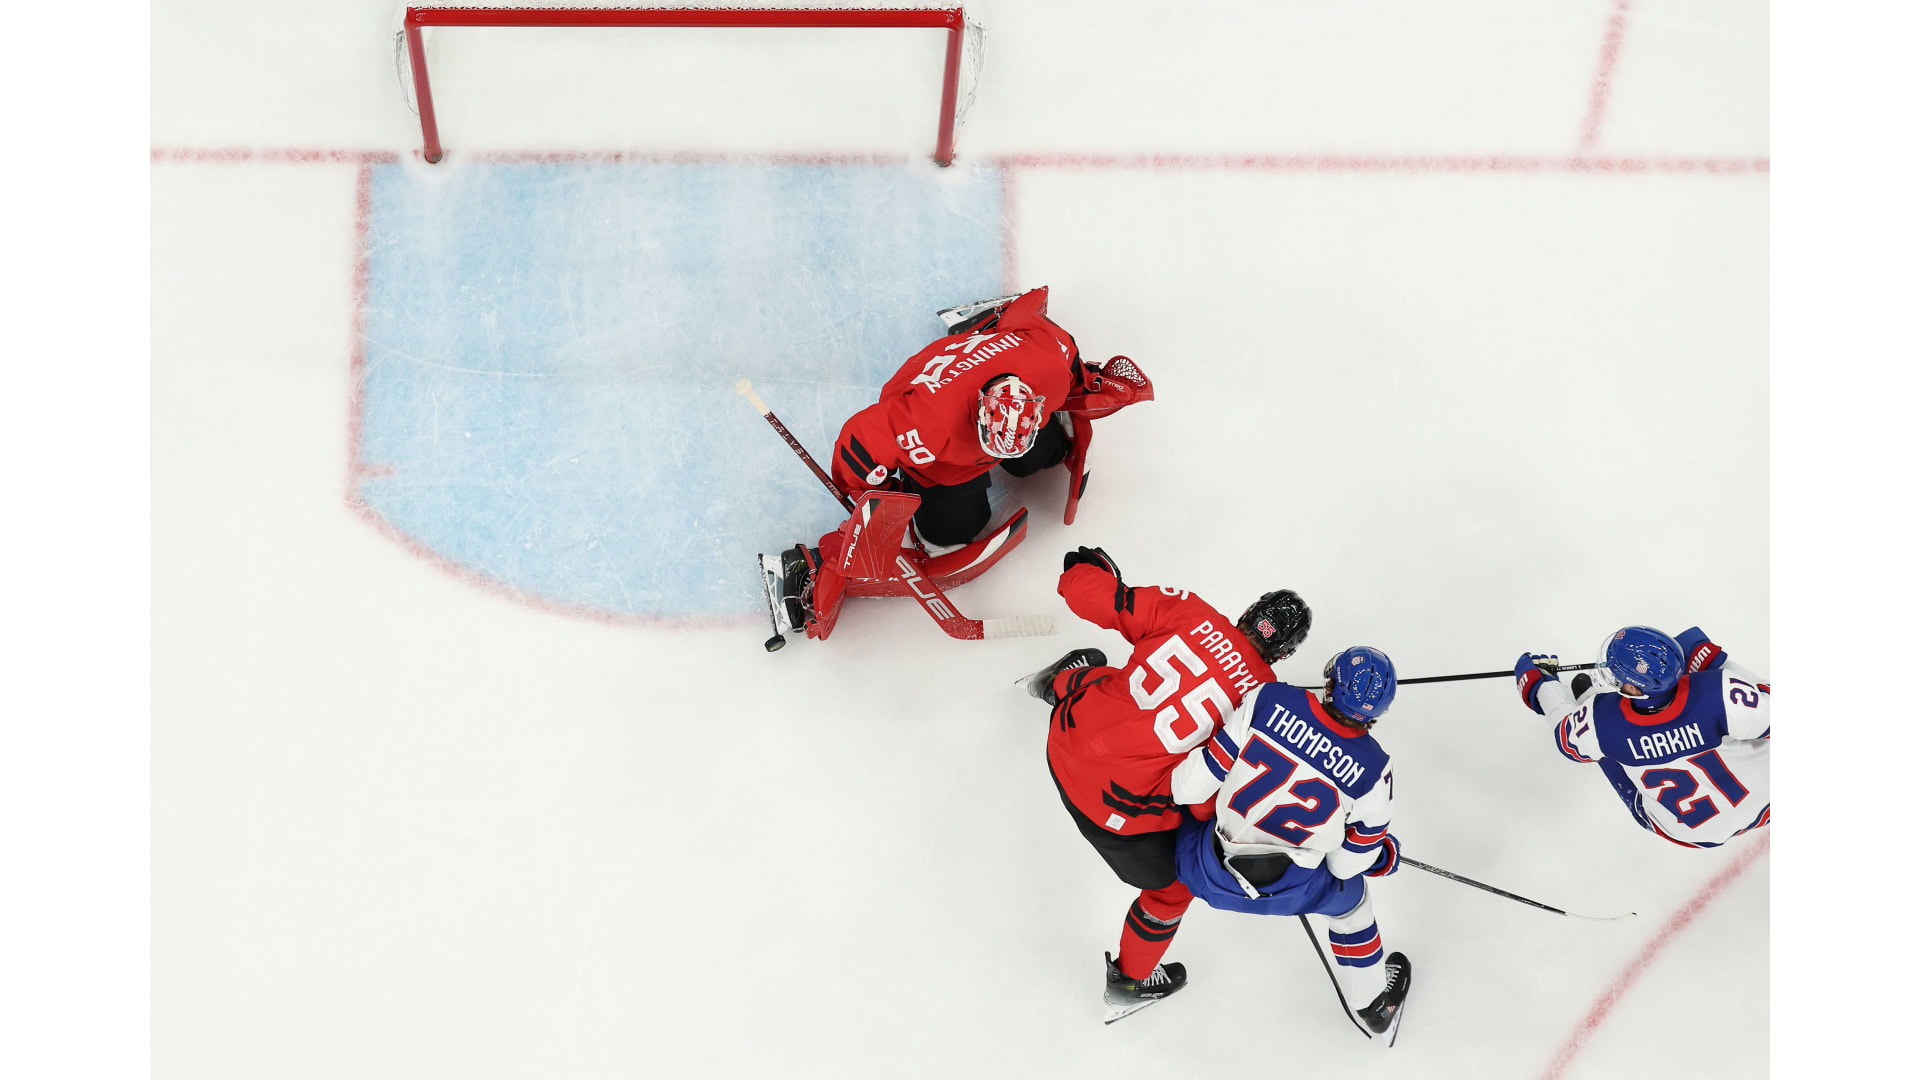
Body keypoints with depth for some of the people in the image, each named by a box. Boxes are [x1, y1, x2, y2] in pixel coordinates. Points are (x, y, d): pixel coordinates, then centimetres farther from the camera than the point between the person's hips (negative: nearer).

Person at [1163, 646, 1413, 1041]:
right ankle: (1374, 1003, 51)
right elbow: (1347, 863, -2)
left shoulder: (1270, 700, -16)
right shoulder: (1373, 769, -13)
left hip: (1210, 873, 0)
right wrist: (1386, 857, 19)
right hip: (1290, 893, 0)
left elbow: (1192, 786, -12)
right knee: (1348, 891, 32)